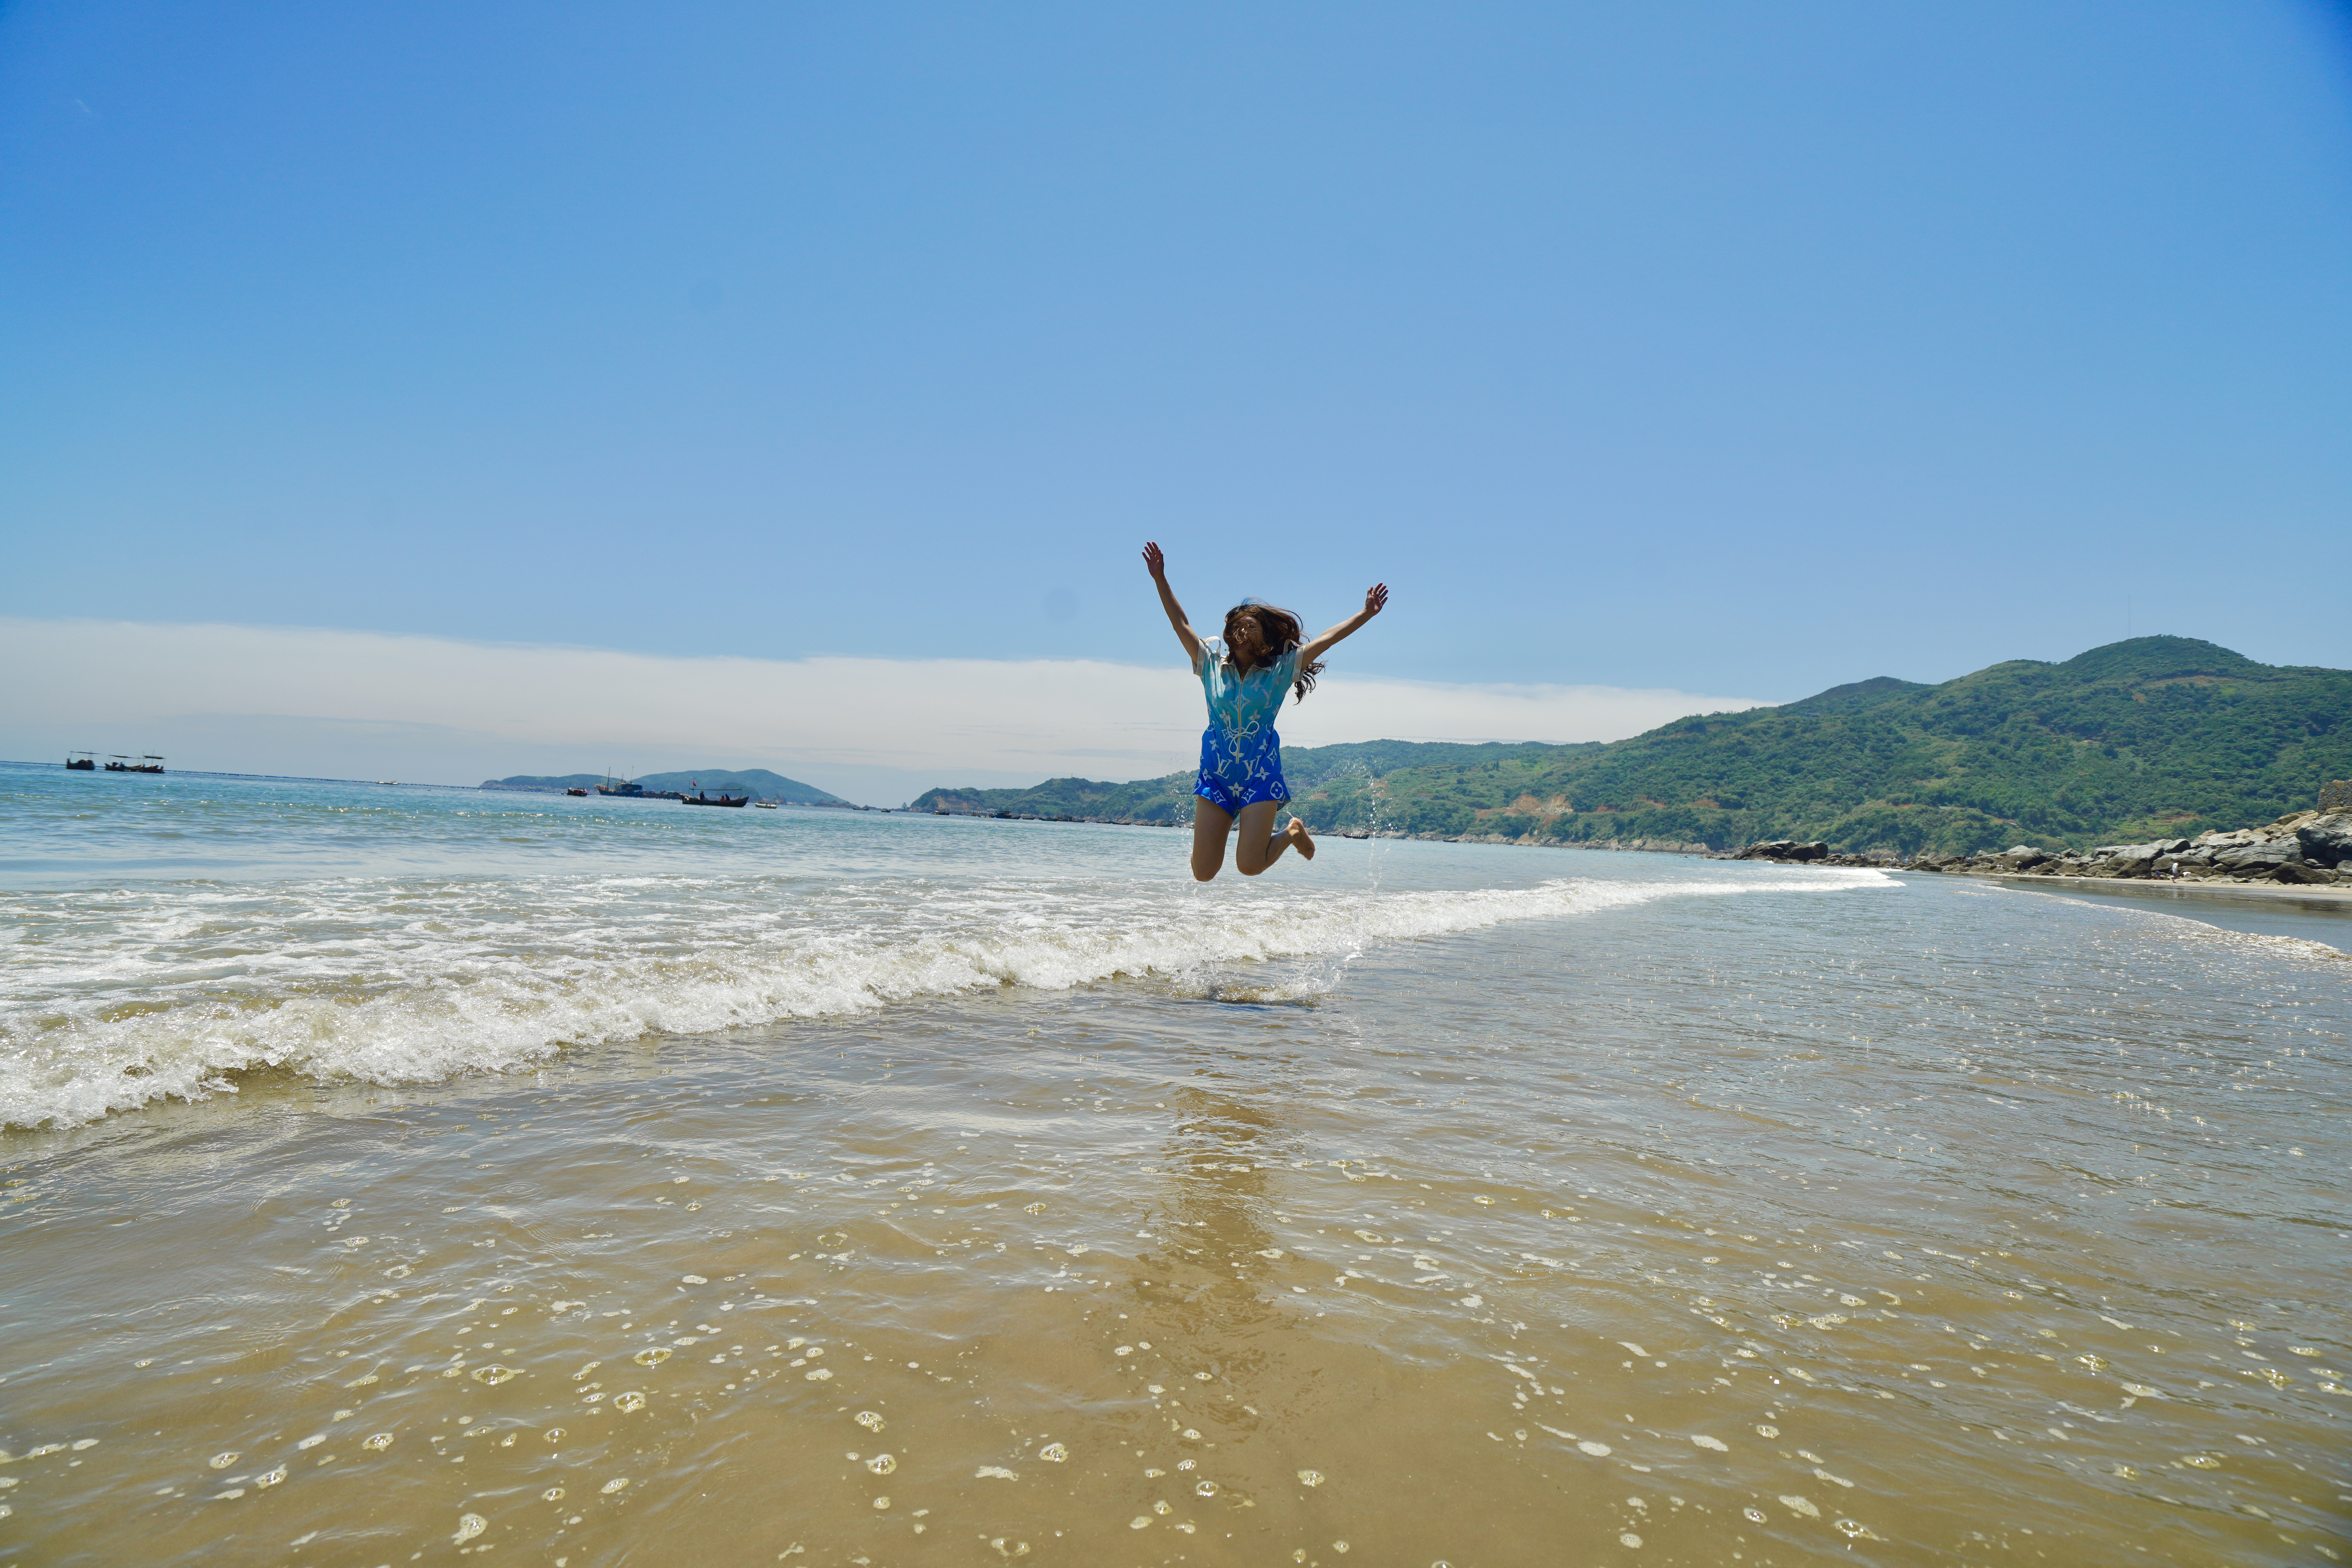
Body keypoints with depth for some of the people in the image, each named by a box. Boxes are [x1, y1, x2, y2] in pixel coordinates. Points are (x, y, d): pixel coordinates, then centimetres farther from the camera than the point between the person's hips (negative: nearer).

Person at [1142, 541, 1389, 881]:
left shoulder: (1279, 670, 4)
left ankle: (1292, 833, 22)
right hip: (1216, 774, 2)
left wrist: (1367, 613, -2)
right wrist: (1160, 580, 7)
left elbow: (1327, 639, 2)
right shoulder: (1212, 664, 8)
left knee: (1250, 867, -11)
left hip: (1260, 775, -2)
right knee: (1203, 872, -5)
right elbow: (1180, 624, 11)